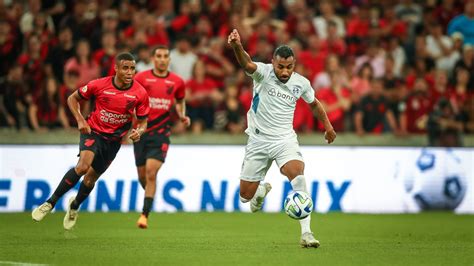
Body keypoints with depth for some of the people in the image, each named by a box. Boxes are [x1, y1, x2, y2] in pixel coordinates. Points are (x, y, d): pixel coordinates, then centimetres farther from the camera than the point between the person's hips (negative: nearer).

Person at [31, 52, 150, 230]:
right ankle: (50, 203, -17)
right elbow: (73, 98, 1)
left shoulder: (140, 93, -12)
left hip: (114, 140, 3)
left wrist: (138, 132, -23)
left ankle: (74, 206, 40)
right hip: (93, 131, -2)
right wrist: (80, 120, -13)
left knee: (92, 177, 9)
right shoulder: (99, 85, -15)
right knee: (83, 165, -28)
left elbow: (143, 122, 0)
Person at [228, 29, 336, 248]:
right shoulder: (263, 72, -12)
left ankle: (306, 233, -30)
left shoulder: (301, 83, -2)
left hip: (284, 139, 1)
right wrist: (237, 47, -56)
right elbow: (246, 64, -35)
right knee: (245, 196, 5)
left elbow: (314, 103, 20)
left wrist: (328, 127, 21)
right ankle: (263, 190, 45)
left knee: (298, 175, -29)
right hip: (258, 140, 0)